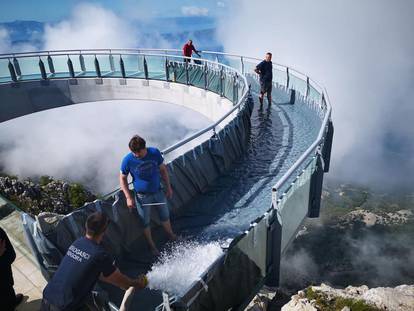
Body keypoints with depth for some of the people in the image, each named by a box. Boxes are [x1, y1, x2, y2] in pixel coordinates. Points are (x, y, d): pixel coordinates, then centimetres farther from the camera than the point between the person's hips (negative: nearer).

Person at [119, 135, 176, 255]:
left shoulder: (154, 152, -17)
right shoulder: (128, 160, -22)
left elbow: (163, 169, -2)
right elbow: (122, 178, -9)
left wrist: (168, 186, 3)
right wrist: (128, 197, -13)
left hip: (158, 191, 3)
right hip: (142, 196, -2)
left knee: (165, 216, 23)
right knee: (146, 222, 14)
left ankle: (171, 235, 51)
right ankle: (151, 245, 39)